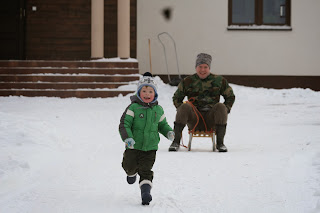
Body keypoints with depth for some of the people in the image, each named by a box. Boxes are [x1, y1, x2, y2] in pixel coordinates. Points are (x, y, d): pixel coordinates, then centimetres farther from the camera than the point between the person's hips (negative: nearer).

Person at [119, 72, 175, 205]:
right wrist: (127, 138, -26)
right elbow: (124, 124, -12)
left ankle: (145, 190, -6)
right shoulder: (133, 108, -8)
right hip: (133, 146, -1)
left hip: (150, 147, 1)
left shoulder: (158, 109, 5)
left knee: (146, 170, -7)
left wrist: (169, 132, -1)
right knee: (129, 166, 10)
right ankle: (131, 173, 44)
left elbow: (162, 124, 20)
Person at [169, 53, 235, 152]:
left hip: (211, 119, 0)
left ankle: (220, 143, -24)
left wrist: (225, 111, 4)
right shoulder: (187, 81, 11)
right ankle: (176, 141, -27)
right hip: (194, 120, 0)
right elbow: (176, 98, 21)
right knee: (185, 106, -29)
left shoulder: (219, 80, 11)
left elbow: (230, 97, 21)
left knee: (221, 106, -29)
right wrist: (181, 110, 2)